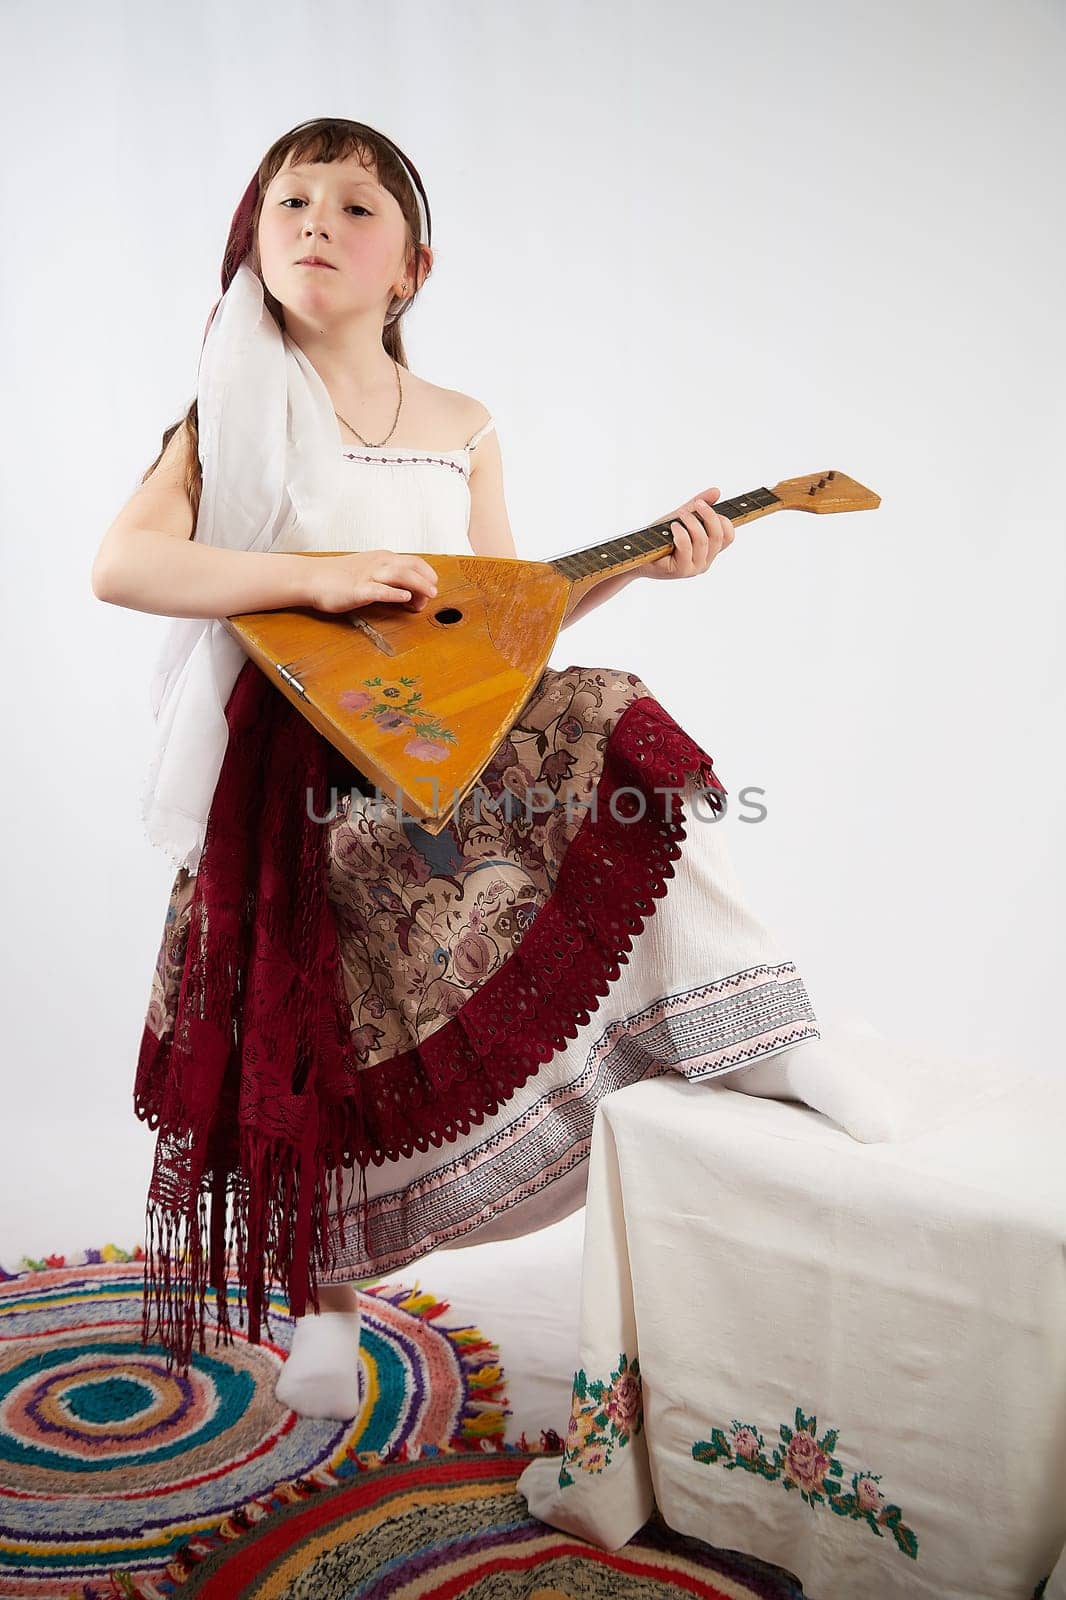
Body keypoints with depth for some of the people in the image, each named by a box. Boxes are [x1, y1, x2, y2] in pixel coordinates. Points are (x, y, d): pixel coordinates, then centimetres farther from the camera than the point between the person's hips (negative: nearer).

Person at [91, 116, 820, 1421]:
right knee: (314, 1033, 1)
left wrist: (637, 563, 0)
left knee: (620, 742, -22)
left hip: (445, 732, 3)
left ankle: (760, 1045, -11)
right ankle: (323, 1303, 24)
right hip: (292, 761, -2)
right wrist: (321, 578, -21)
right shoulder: (237, 412, 2)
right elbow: (121, 563, -12)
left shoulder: (462, 429, 11)